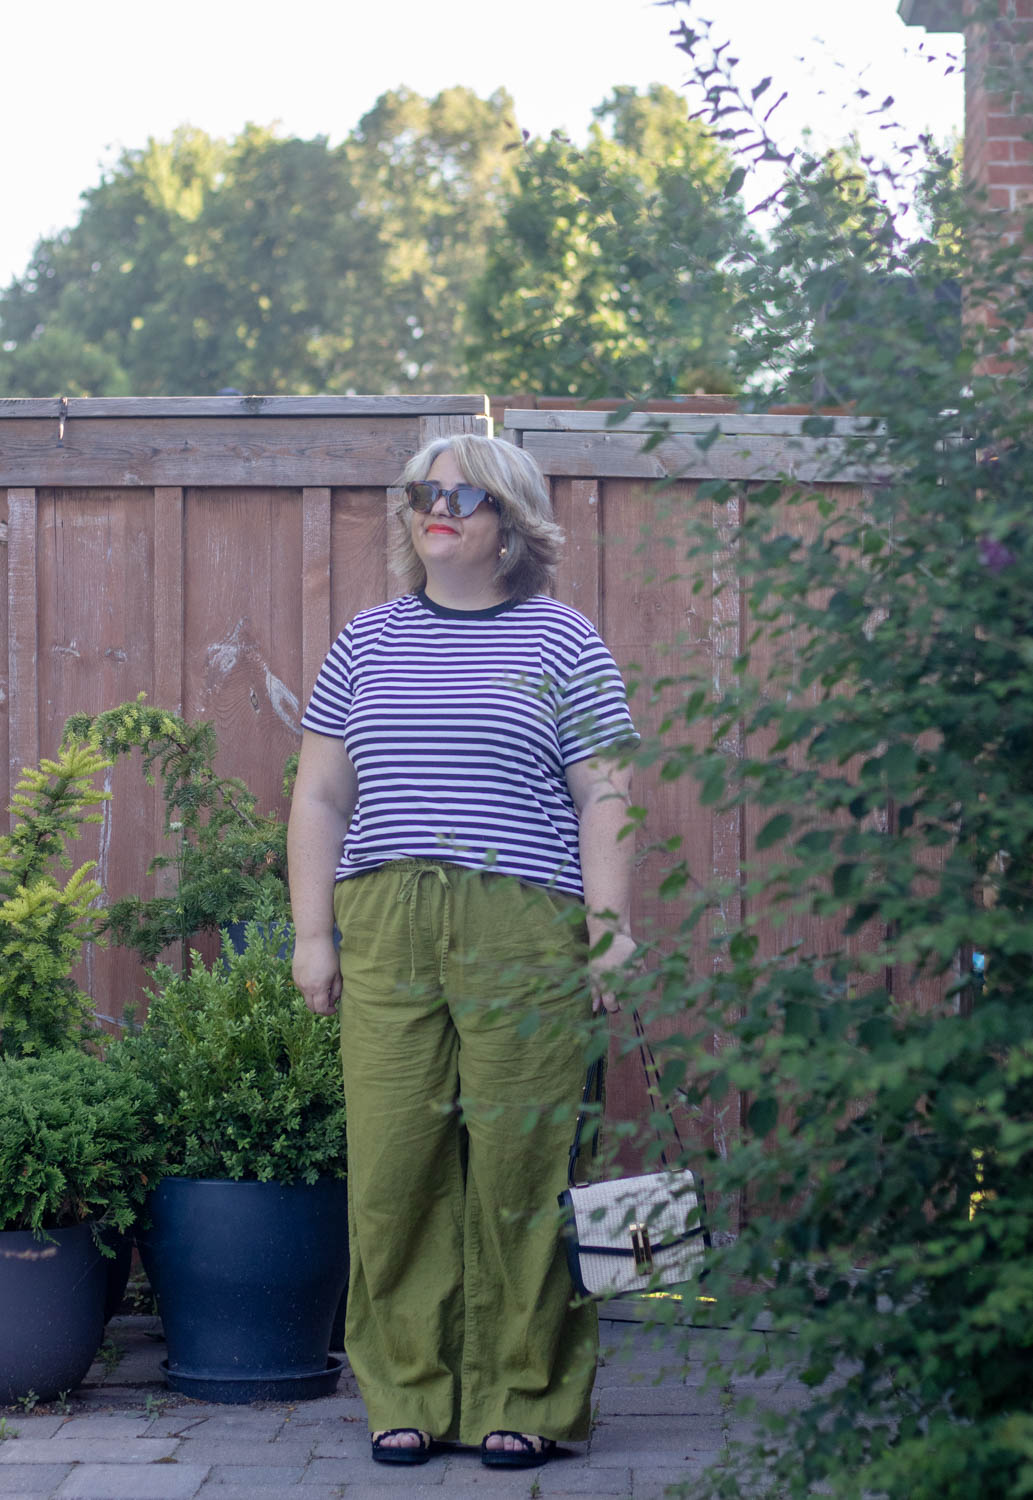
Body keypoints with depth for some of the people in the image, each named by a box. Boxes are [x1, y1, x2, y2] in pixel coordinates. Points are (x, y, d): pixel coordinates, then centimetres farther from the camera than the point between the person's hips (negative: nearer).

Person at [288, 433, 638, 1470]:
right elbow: (320, 798, 16)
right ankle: (409, 1393, 9)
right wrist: (311, 934, 8)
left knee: (520, 1165, -4)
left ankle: (521, 1400, 7)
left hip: (525, 934, -3)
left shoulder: (562, 642, 7)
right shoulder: (368, 642, 16)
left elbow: (603, 800, 3)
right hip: (384, 930, 3)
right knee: (393, 1163, -2)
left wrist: (610, 936, -5)